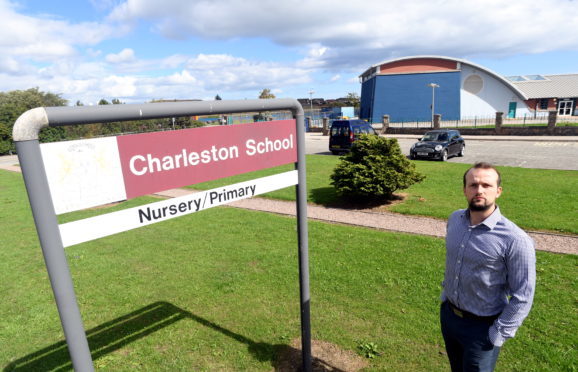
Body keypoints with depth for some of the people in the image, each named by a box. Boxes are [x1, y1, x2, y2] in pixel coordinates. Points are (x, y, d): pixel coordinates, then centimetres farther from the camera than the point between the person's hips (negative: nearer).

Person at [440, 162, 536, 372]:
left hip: (481, 327, -5)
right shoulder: (454, 219, -6)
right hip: (448, 313, 5)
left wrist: (498, 336, -14)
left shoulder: (515, 240, -24)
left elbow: (523, 297, -17)